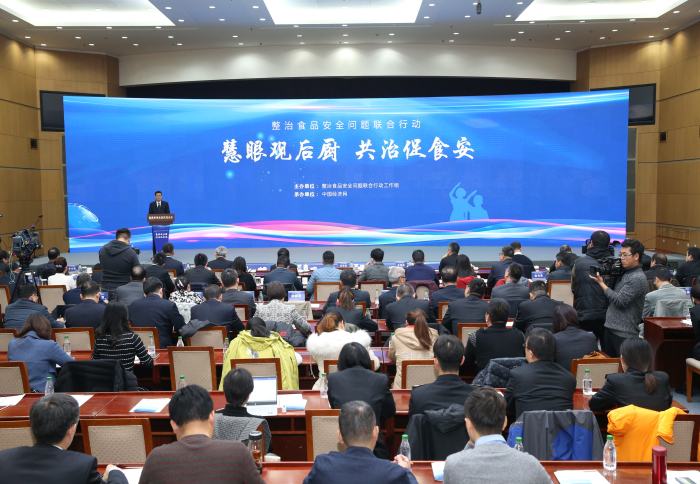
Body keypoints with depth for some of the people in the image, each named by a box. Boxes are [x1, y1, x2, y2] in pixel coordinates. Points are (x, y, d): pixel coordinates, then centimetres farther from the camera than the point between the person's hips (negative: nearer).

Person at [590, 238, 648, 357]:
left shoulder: (638, 278, -14)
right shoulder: (624, 273, 13)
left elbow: (621, 301, -19)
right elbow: (613, 293, 17)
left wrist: (602, 283, -11)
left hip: (624, 334, -9)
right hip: (611, 327, 9)